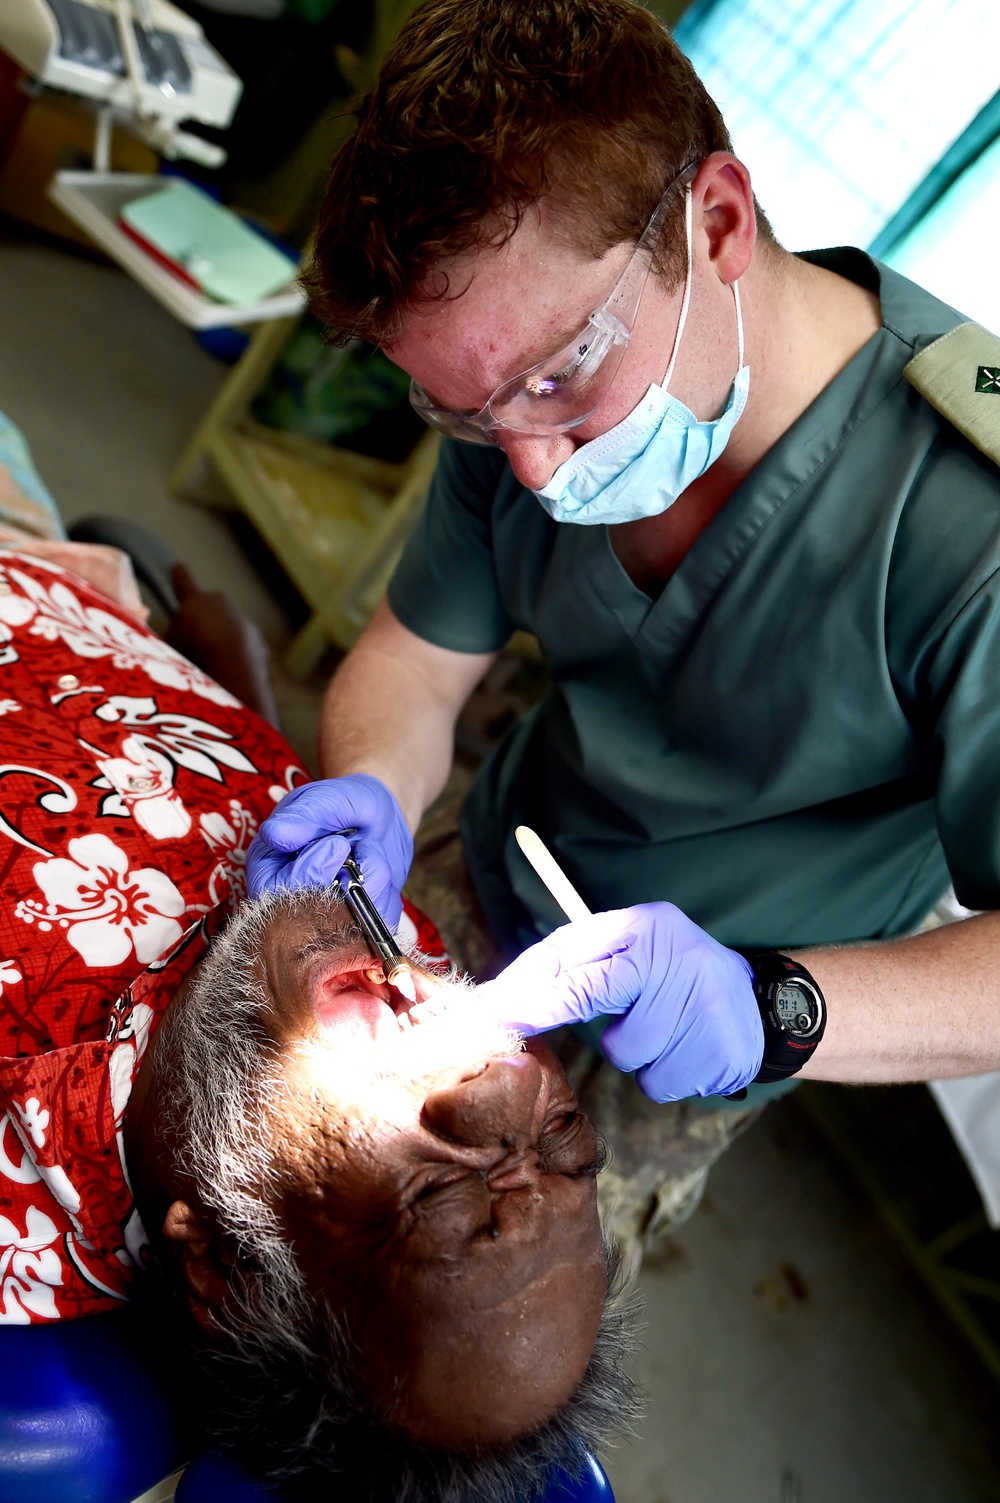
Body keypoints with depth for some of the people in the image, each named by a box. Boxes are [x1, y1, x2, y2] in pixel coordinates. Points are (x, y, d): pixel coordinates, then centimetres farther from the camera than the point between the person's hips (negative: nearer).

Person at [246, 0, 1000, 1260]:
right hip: (485, 881, 5)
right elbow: (416, 659, -8)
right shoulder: (526, 407, -18)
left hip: (678, 1060, -4)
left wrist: (770, 1010, -46)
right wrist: (371, 793, -28)